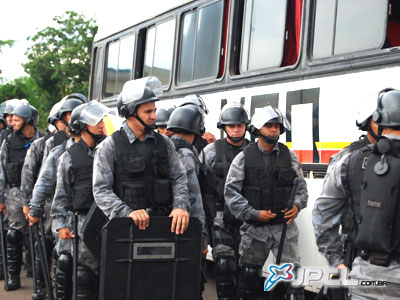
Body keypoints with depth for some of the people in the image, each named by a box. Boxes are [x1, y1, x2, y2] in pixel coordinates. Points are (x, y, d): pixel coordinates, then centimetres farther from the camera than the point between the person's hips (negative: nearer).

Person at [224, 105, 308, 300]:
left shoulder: (289, 156, 6)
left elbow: (301, 187, 12)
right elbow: (231, 192, -5)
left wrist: (297, 206, -9)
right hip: (254, 228, -1)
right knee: (248, 275, 10)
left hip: (285, 226, 1)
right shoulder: (244, 158, -1)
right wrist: (254, 213, -13)